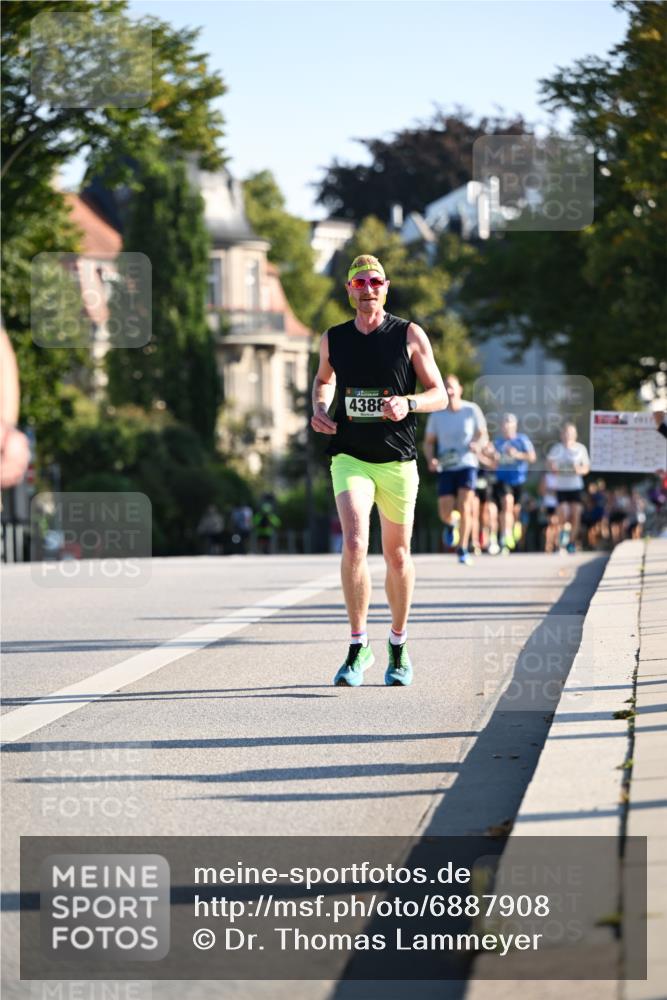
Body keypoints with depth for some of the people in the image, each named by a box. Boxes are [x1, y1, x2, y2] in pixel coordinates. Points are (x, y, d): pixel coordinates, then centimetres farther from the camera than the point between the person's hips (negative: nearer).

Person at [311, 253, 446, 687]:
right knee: (355, 544, -20)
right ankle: (359, 647, -11)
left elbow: (440, 394, 1)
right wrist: (319, 408, 6)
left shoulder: (410, 335, -1)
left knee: (397, 554, 9)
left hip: (398, 460, 0)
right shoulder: (333, 339, 6)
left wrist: (408, 403, -19)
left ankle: (399, 644, 29)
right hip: (350, 457, 0)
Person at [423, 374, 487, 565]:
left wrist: (478, 444, -17)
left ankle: (463, 550, -5)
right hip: (446, 468, 1)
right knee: (445, 513, -5)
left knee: (465, 507, -16)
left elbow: (483, 436, 6)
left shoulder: (472, 410, -2)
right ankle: (450, 525, 34)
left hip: (467, 465, -1)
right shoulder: (436, 415, 1)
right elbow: (428, 442, 9)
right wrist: (431, 460, -9)